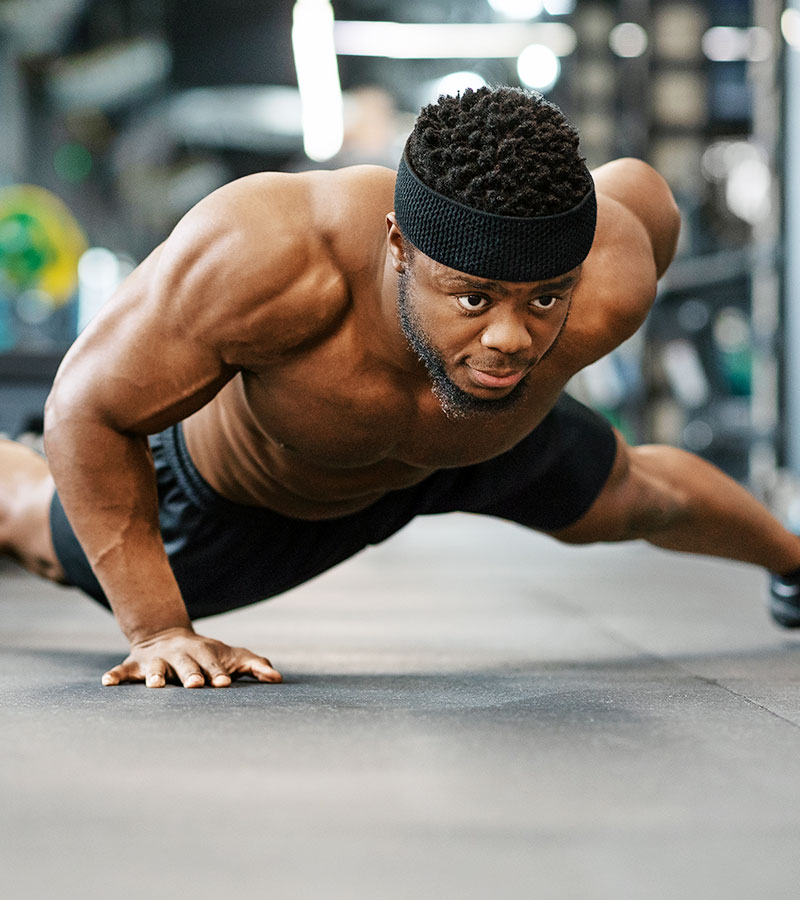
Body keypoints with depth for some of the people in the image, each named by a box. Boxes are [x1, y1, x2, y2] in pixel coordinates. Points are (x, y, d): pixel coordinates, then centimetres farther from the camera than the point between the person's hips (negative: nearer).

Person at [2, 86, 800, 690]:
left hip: (478, 445, 2)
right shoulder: (264, 258, -51)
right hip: (235, 480, -2)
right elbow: (88, 407, -35)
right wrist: (156, 630, -35)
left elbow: (643, 191, -16)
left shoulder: (606, 280, -42)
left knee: (632, 502, 29)